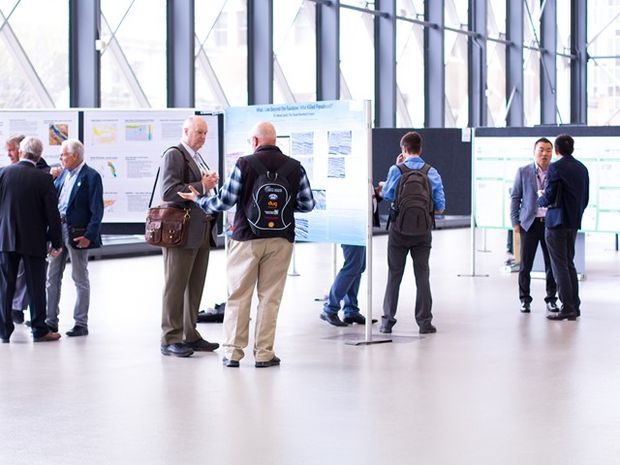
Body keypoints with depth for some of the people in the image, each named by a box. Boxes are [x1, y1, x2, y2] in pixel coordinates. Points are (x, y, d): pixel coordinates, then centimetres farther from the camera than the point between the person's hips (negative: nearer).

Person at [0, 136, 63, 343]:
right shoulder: (44, 178, -10)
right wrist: (56, 242, 1)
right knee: (36, 287, 7)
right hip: (34, 241, -2)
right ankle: (39, 331, 12)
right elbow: (52, 213, -8)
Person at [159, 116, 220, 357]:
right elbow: (169, 192, -17)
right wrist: (201, 186, -17)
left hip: (202, 232, 8)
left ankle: (190, 336, 16)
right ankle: (170, 339, 0)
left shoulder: (198, 158, 22)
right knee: (175, 287, -4)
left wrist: (210, 186, 10)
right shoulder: (174, 155, -6)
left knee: (195, 288, 10)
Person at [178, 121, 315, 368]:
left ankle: (232, 352, 10)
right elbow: (307, 204, 3)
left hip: (247, 238, -2)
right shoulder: (294, 167, 0)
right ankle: (263, 354, 7)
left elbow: (225, 201, -6)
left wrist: (198, 199, 12)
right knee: (270, 297, 6)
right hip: (280, 239, 2)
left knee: (238, 295, 7)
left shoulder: (244, 164, -7)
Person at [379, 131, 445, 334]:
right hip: (423, 231, 1)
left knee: (394, 274, 7)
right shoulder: (432, 173, -2)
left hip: (399, 228, -1)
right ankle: (424, 322, 5)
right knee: (422, 274, 6)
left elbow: (387, 195, 11)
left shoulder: (396, 170, -7)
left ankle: (387, 320, 9)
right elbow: (440, 207, 0)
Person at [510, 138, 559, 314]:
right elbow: (515, 197, 6)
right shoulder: (523, 172, 4)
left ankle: (551, 299, 17)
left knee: (552, 264, 4)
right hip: (530, 223, -1)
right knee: (525, 264, 1)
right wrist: (515, 222, 0)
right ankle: (525, 300, 12)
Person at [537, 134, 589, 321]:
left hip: (557, 221, -7)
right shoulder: (582, 168, 10)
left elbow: (549, 198, -17)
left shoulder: (555, 168, -13)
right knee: (569, 263, 15)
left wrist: (540, 199, 4)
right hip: (574, 222, 7)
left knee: (560, 265, -3)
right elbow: (585, 198, 14)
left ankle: (567, 308, -4)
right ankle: (574, 307, 16)